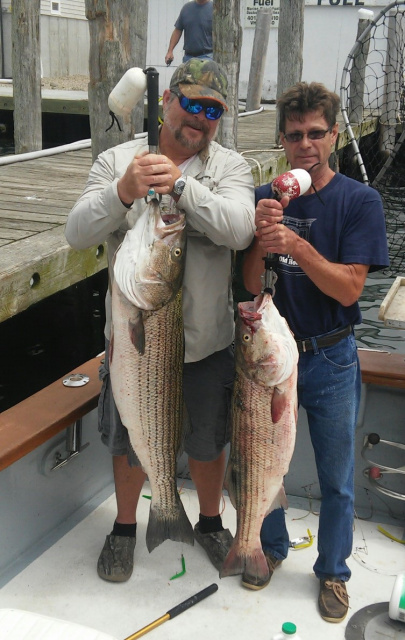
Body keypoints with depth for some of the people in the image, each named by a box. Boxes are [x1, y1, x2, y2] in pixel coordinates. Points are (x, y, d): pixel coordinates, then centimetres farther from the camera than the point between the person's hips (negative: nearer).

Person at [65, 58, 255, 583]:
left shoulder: (230, 166, -4)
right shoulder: (116, 161, -4)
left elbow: (239, 229, -24)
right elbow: (78, 234, -17)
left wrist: (181, 184, -37)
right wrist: (123, 192, -35)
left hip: (206, 341, 1)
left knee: (208, 442, 18)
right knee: (129, 441, 17)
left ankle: (210, 523, 45)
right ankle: (124, 527, 42)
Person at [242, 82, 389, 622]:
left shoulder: (360, 201, -10)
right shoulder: (264, 199, -2)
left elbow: (348, 290, -17)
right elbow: (251, 287, -6)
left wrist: (296, 245, -30)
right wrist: (261, 239, -25)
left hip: (330, 360, -2)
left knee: (337, 480, 12)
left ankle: (333, 572, 35)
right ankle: (271, 547, 44)